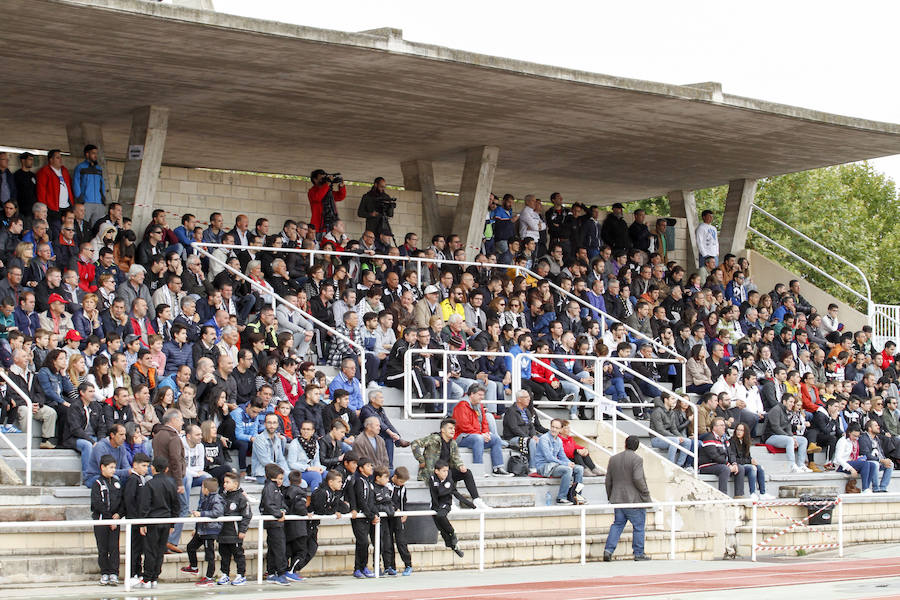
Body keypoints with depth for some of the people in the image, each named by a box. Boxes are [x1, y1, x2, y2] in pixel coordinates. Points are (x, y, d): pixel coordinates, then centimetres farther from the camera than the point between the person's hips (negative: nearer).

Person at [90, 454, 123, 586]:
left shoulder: (116, 482, 11)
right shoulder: (97, 483, -4)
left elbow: (122, 500, 12)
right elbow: (97, 503, -11)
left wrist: (118, 514, -5)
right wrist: (110, 517, -12)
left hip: (115, 520, 3)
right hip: (101, 520, -3)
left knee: (114, 547, -4)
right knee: (103, 549, 1)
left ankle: (114, 574, -3)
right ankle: (104, 574, 9)